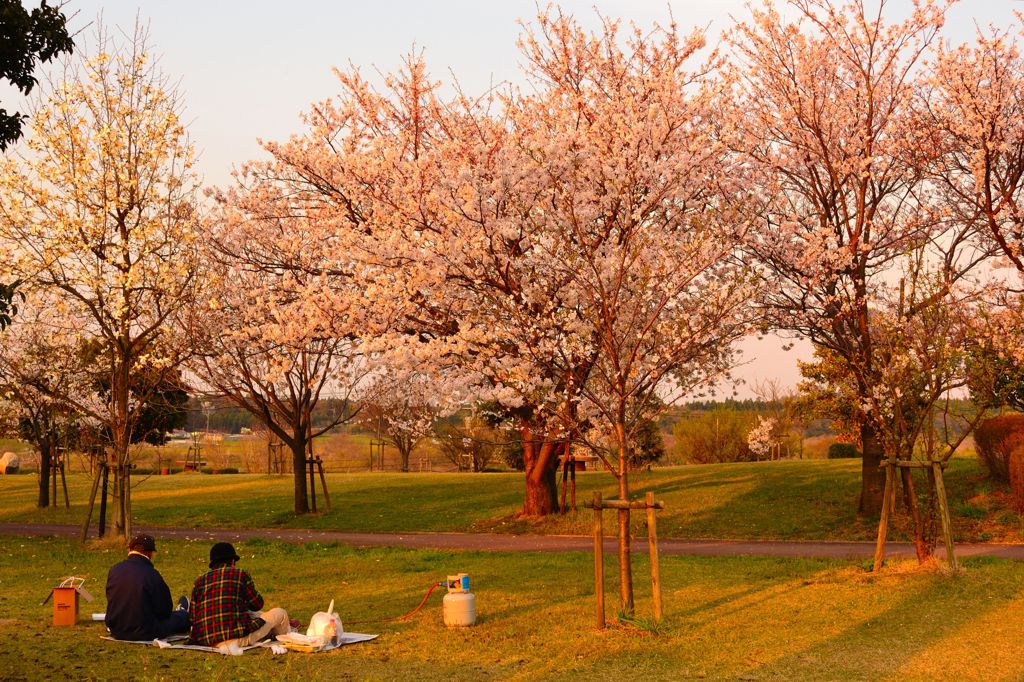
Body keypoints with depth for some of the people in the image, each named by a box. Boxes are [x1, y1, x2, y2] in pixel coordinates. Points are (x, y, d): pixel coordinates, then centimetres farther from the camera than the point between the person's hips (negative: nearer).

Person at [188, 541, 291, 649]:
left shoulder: (199, 580, 11)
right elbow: (257, 605, 8)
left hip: (209, 642, 6)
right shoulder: (240, 574, 0)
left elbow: (193, 616, 11)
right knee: (280, 613, 15)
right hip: (239, 638, -6)